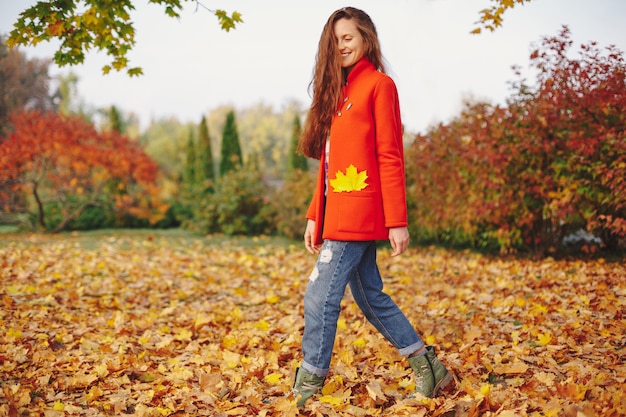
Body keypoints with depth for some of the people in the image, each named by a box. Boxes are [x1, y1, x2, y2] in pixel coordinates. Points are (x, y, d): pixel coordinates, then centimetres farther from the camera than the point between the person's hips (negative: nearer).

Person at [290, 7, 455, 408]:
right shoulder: (337, 90, 19)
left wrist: (397, 221, -14)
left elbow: (390, 157, -11)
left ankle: (307, 391, 5)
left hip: (359, 211, -9)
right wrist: (315, 216, 14)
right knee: (371, 297, 13)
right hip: (337, 214, 9)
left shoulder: (379, 85, -4)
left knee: (321, 297, -7)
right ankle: (429, 367, 24)